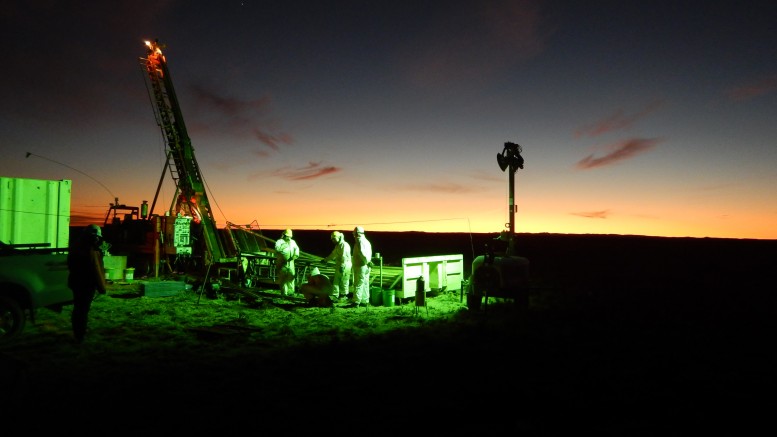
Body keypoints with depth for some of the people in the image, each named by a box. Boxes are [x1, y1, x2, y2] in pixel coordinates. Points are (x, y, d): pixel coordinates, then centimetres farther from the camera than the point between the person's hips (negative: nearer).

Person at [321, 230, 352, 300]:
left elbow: (344, 257, -21)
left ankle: (344, 294, 10)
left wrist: (342, 266, -25)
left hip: (344, 266, -10)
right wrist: (325, 260, 24)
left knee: (344, 281, -1)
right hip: (338, 265, 10)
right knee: (336, 281, 8)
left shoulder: (344, 245, -14)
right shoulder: (337, 245, 17)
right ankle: (335, 294, 11)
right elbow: (333, 254, 26)